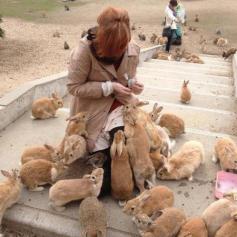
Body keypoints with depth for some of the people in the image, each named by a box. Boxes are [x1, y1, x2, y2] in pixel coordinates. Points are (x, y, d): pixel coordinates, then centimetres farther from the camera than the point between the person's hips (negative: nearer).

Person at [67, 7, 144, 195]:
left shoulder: (133, 49, -8)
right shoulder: (84, 50, -23)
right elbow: (74, 87, -18)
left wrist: (132, 84, -17)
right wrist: (110, 87, -25)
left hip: (121, 103, 3)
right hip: (93, 109, -3)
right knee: (103, 155, -10)